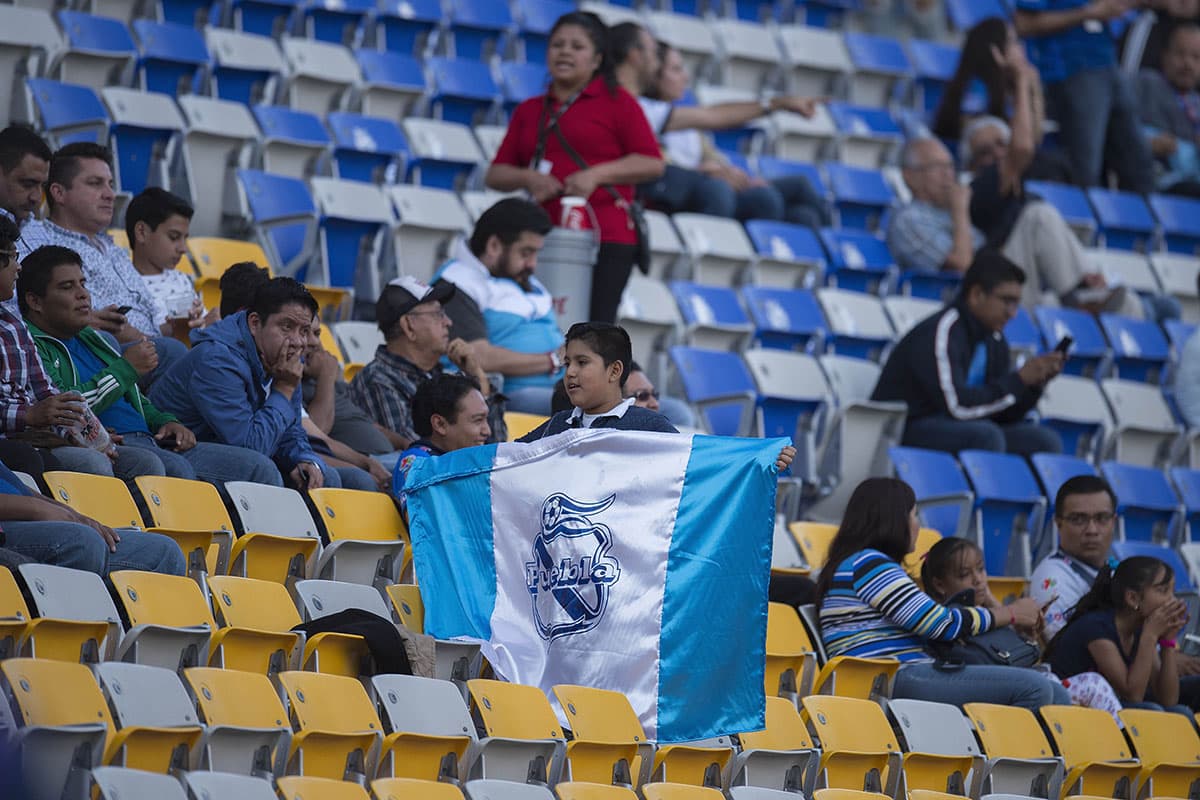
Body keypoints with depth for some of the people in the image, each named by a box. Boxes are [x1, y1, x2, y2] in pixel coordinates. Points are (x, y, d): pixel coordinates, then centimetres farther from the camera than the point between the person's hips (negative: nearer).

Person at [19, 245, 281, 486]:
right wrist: (126, 369, -8)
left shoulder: (91, 339, 30)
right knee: (176, 470, -39)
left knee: (258, 467, -4)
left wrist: (165, 422, 14)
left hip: (151, 443, 9)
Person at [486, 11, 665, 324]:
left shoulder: (615, 101, 7)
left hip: (606, 241, -4)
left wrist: (597, 174, -11)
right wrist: (527, 178, -4)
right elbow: (496, 174, 17)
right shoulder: (529, 111, 19)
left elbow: (653, 163, 0)